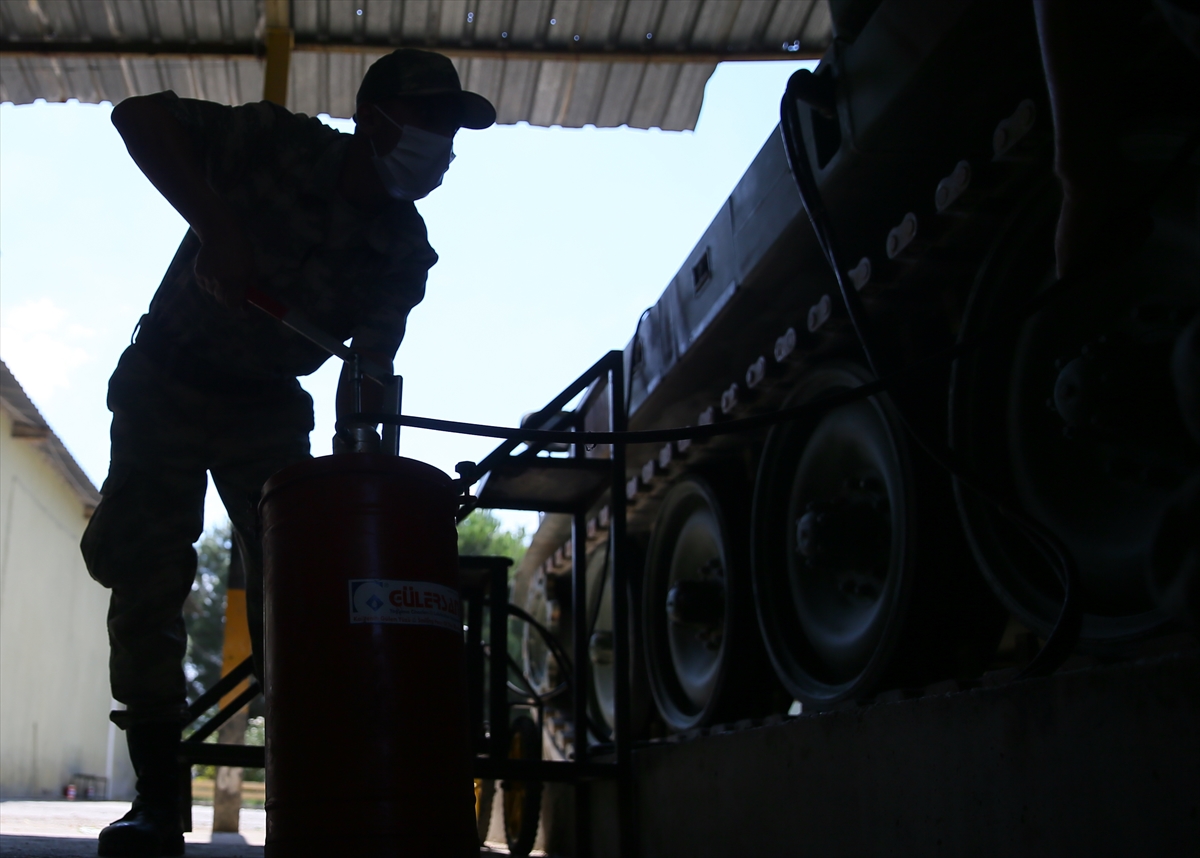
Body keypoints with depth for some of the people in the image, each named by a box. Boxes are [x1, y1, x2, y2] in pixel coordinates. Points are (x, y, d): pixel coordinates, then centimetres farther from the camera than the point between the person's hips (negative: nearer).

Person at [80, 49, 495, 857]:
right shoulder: (277, 143, -19)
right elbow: (139, 116, -25)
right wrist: (214, 224, -37)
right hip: (168, 384, -3)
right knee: (146, 571, -11)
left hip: (269, 407, 3)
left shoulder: (405, 249, -9)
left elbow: (370, 369, -8)